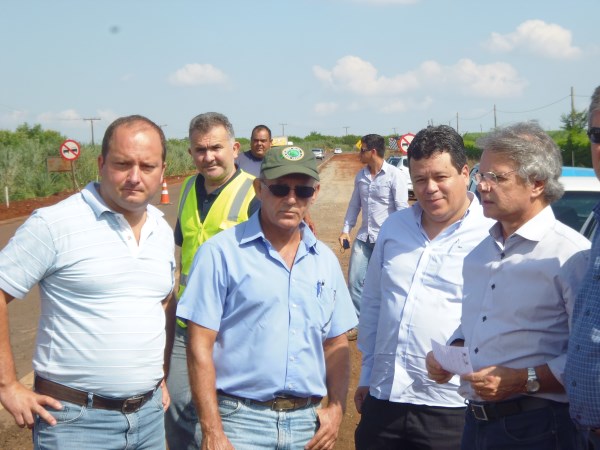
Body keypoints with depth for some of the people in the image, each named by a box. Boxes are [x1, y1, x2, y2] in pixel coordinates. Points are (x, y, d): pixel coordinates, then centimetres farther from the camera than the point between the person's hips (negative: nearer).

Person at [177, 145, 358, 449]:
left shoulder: (325, 260, 9)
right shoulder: (221, 253, -6)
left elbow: (336, 344, 14)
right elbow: (200, 346, -8)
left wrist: (336, 408, 1)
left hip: (308, 422, 4)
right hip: (241, 420, -4)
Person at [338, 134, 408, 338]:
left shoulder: (395, 176, -11)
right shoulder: (361, 175, 8)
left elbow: (401, 209, -12)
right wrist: (346, 229, 11)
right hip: (364, 237, 6)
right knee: (355, 281, 4)